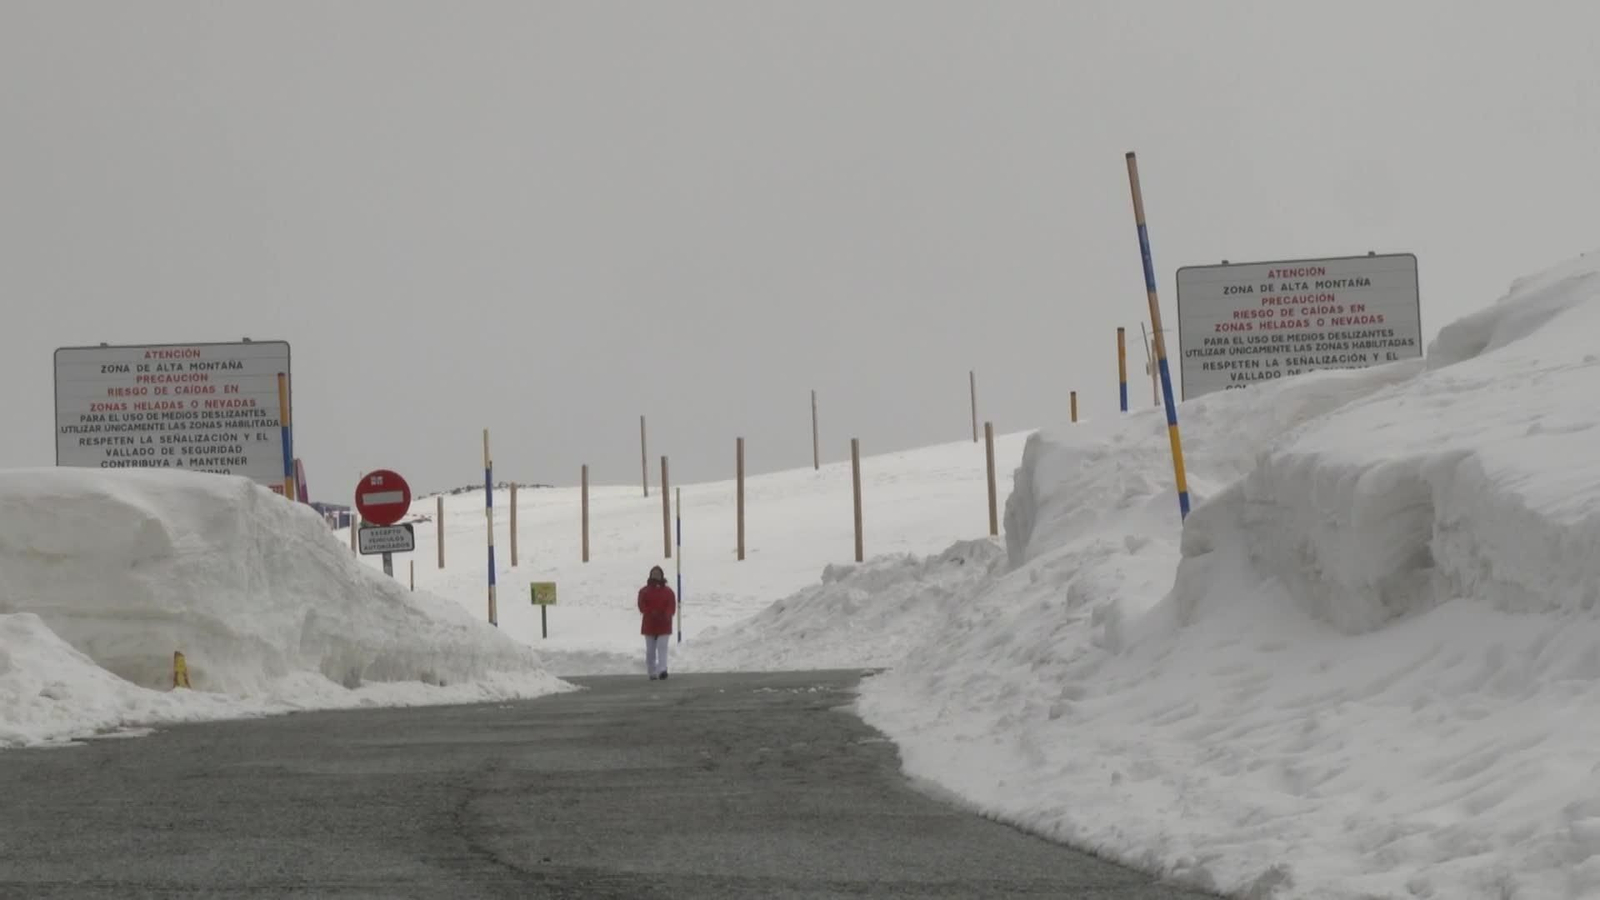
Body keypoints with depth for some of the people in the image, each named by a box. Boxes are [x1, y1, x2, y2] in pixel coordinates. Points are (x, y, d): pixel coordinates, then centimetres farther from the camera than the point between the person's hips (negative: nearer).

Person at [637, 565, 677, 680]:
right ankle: (652, 672, 14)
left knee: (662, 648, -15)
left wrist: (665, 616, -22)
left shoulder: (668, 592, 6)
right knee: (650, 651, 6)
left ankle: (662, 670, -23)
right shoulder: (644, 591, 6)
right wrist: (652, 613, -22)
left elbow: (672, 607, -2)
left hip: (664, 625, -1)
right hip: (649, 626, 2)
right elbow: (642, 606, -4)